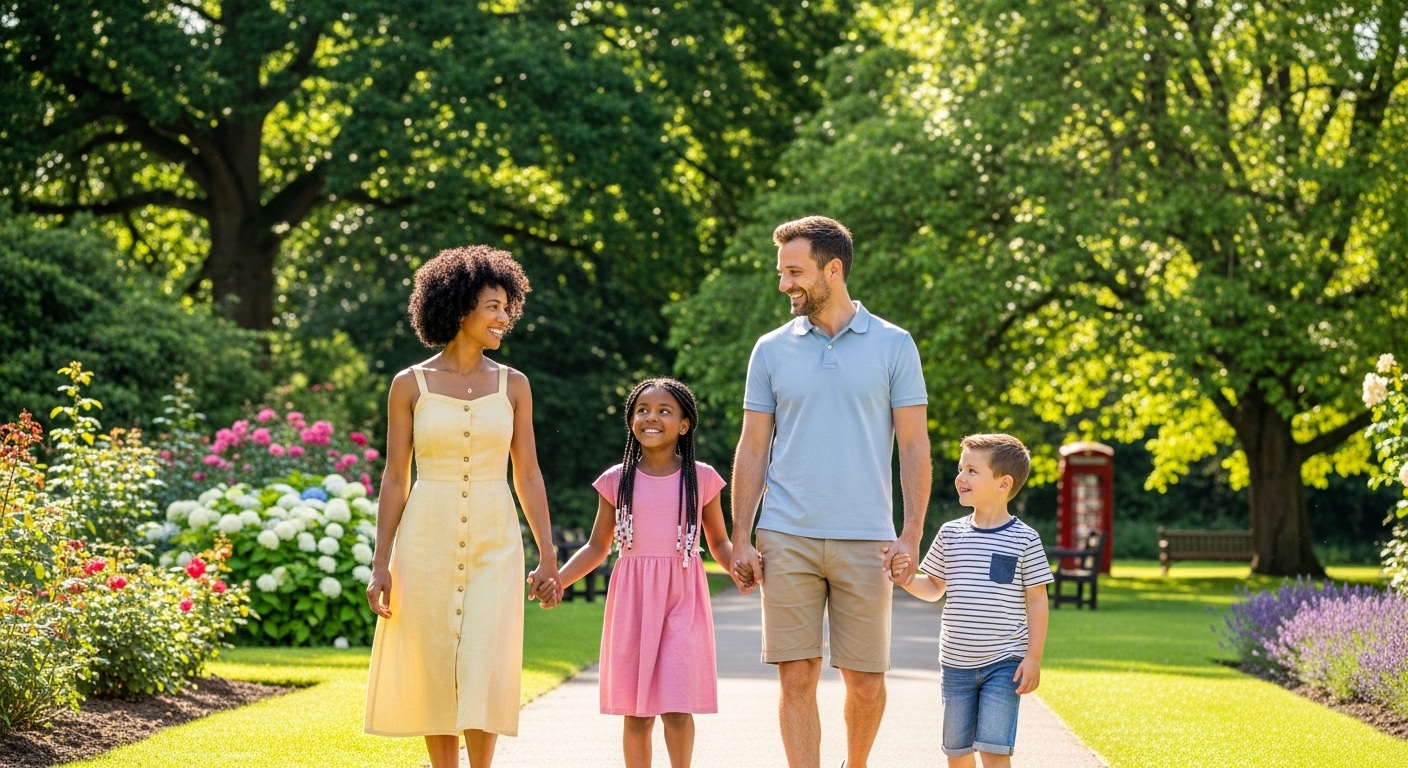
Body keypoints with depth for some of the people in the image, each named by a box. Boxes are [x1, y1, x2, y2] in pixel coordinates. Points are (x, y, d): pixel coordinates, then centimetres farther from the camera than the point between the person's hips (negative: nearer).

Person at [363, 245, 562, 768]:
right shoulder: (410, 385, 1)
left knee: (485, 668, -9)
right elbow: (395, 478, 3)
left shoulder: (513, 385, 5)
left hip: (494, 542, 1)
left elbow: (528, 474, 8)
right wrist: (381, 565, -2)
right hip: (427, 542, -1)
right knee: (434, 671, 3)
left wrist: (548, 556, 4)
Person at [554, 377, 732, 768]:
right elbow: (597, 548, 11)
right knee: (636, 713, 3)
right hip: (633, 602, 1)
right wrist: (557, 580, -4)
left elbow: (719, 542, 9)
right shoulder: (617, 480, 5)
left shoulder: (701, 478, 3)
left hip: (682, 600, -1)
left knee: (677, 709, -8)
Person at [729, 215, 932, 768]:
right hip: (787, 540, 1)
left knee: (866, 683, 3)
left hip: (865, 541, -1)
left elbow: (914, 446, 2)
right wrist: (741, 539, 2)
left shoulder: (893, 346, 3)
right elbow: (752, 450, 9)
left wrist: (911, 534, -7)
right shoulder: (772, 350, 8)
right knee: (797, 679, -2)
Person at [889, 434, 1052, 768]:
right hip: (956, 662, 4)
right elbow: (934, 589, 13)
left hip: (1004, 664, -4)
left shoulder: (1024, 539, -6)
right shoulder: (950, 533, 5)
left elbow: (1036, 602, -3)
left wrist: (1033, 658, -7)